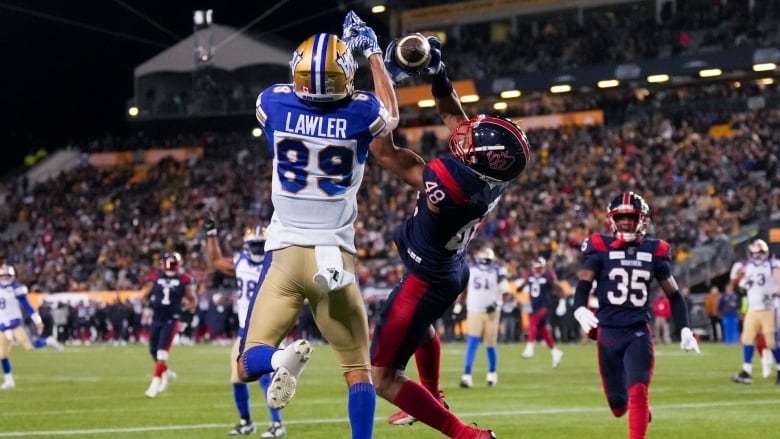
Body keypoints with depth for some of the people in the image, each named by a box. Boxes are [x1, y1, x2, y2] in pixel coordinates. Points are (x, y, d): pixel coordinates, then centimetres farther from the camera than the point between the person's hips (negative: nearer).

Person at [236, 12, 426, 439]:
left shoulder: (274, 103, -4)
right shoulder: (362, 112, -6)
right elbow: (389, 117, 21)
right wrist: (371, 52, 31)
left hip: (285, 254, 0)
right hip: (336, 256, 0)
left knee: (249, 366, 5)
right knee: (359, 369, 12)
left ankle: (283, 357, -28)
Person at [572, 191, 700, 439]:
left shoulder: (654, 251, 4)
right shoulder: (600, 248, -3)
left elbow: (673, 295, 12)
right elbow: (583, 283, -13)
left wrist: (685, 330, 5)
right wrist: (580, 310, -33)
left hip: (639, 333, 0)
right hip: (608, 332, 0)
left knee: (638, 393, -17)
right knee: (618, 404, 9)